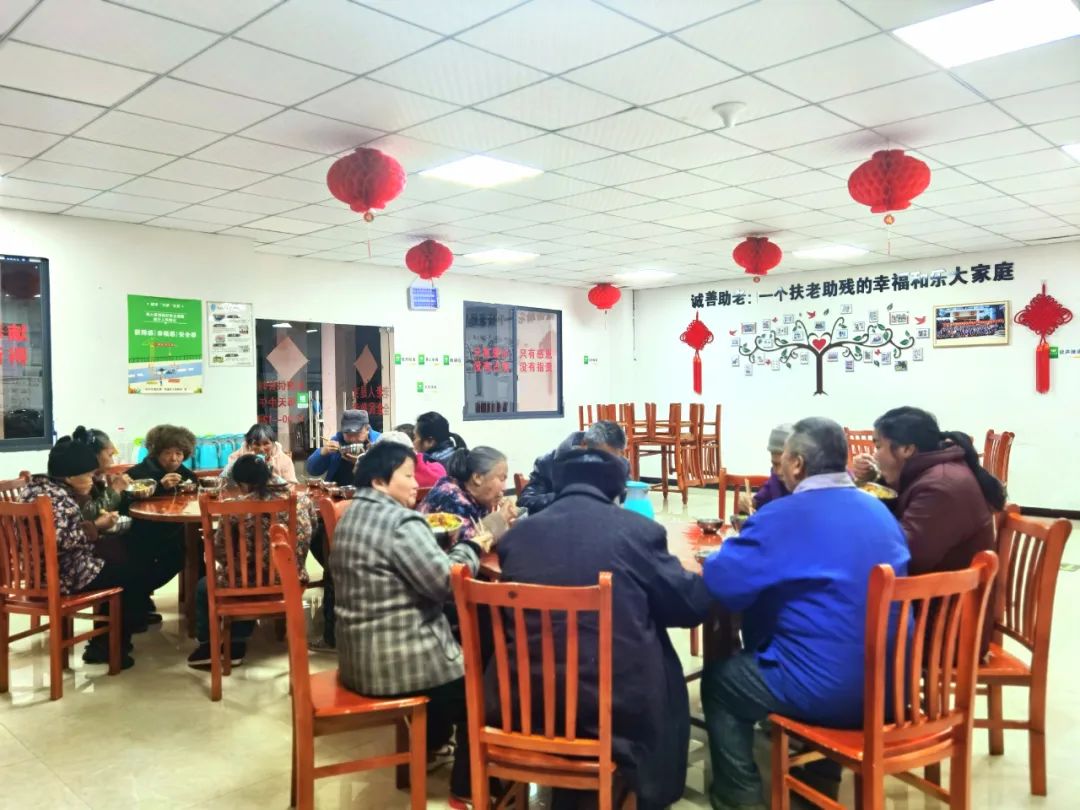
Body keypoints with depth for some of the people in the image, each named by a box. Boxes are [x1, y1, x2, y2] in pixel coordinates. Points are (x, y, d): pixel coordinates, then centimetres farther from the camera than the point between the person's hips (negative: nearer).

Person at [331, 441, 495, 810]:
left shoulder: (352, 516, 9)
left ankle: (425, 752, 41)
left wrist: (456, 547, 6)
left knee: (452, 656, 29)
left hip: (358, 655, 10)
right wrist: (472, 549, -8)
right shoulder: (400, 521, -22)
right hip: (395, 659, -10)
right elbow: (446, 582, -25)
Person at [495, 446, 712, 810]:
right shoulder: (639, 529, -7)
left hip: (526, 699, 3)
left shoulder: (518, 532, 0)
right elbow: (692, 605, 1)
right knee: (667, 680, 28)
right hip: (617, 700, -2)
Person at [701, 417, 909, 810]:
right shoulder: (879, 510, 8)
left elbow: (720, 584, -17)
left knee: (718, 678, 16)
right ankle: (822, 778, 43)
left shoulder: (784, 515, -16)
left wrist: (731, 551, 6)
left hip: (829, 691, -7)